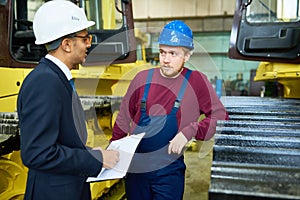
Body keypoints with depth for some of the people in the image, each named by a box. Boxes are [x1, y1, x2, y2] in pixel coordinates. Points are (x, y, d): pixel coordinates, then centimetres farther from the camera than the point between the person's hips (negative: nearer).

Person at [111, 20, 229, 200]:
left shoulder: (196, 81, -9)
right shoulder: (143, 78, -2)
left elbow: (221, 118, -9)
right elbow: (124, 119, 6)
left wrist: (189, 131, -23)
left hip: (169, 171, -2)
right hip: (135, 167, 3)